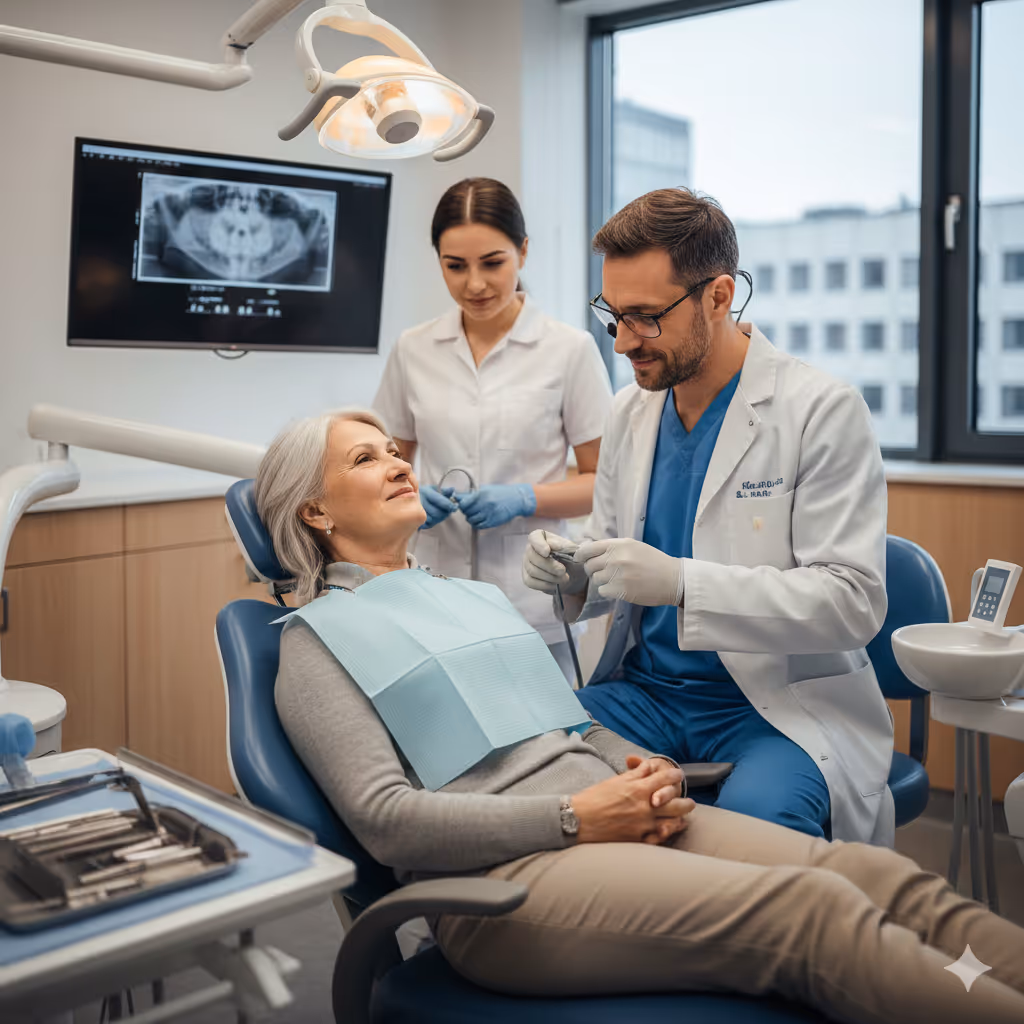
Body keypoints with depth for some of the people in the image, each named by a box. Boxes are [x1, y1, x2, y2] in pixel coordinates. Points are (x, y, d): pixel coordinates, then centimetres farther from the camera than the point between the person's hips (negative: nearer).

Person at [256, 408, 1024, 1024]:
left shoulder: (471, 593, 25)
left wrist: (644, 770, 2)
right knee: (810, 910, -27)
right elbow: (385, 820, -9)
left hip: (613, 819, 7)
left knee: (877, 876, -16)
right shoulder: (316, 638, 3)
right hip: (502, 871, -7)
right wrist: (577, 816, -15)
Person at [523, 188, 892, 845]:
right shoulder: (630, 411, 9)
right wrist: (574, 575, -7)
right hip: (645, 688, 5)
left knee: (756, 814, -37)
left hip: (781, 704, -5)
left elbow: (854, 600, -17)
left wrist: (679, 583, -27)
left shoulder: (824, 412, -10)